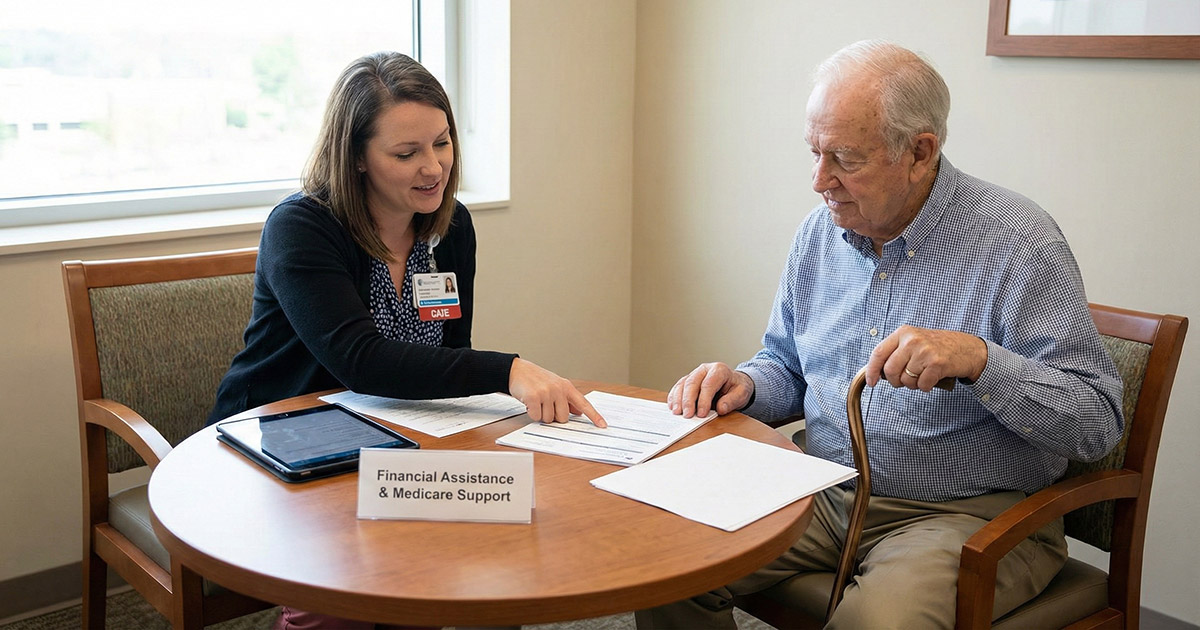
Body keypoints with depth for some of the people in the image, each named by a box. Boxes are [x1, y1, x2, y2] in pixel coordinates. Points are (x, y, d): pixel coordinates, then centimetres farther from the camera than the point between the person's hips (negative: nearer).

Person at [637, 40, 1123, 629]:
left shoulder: (1018, 243, -14)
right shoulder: (819, 231, 6)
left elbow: (1099, 421, -15)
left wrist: (979, 359, -30)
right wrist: (745, 385, -5)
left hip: (966, 514, -5)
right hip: (825, 495, 6)